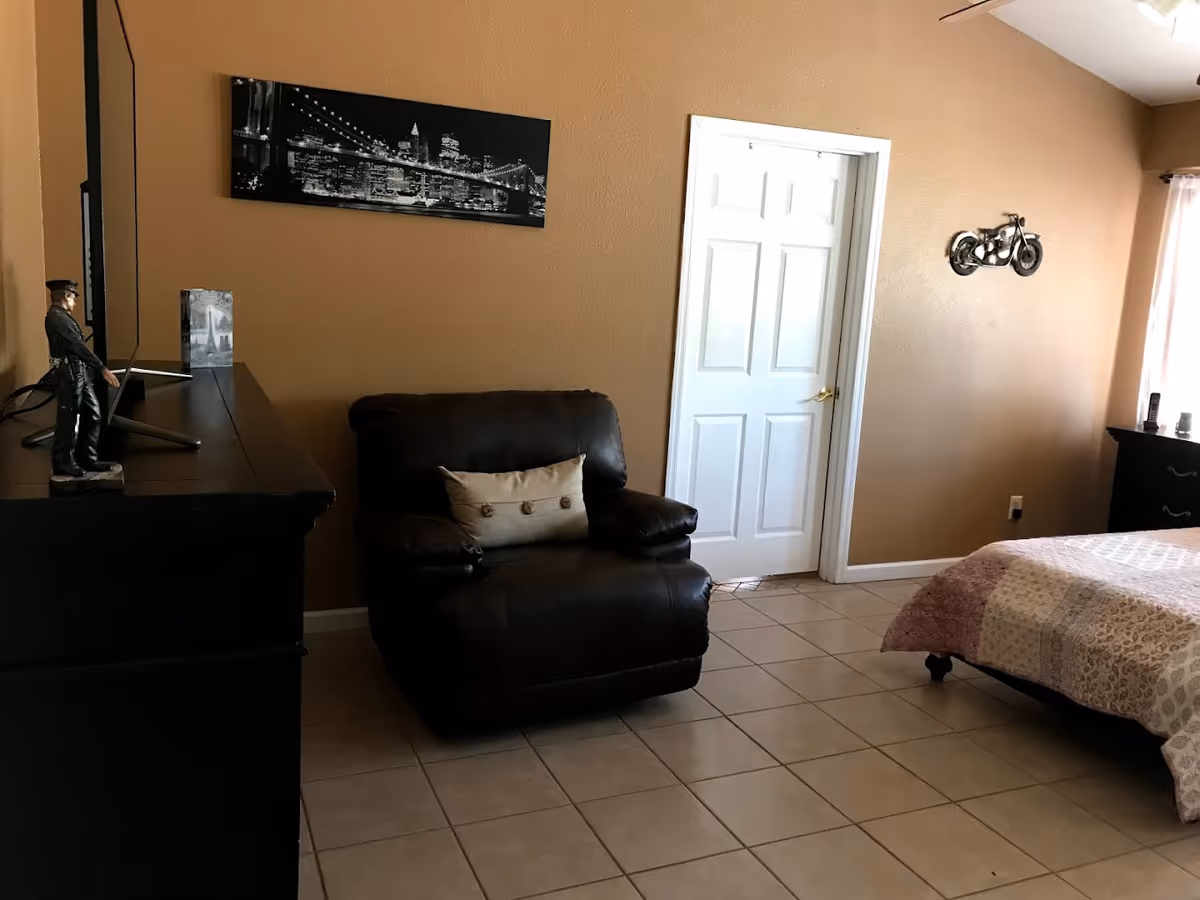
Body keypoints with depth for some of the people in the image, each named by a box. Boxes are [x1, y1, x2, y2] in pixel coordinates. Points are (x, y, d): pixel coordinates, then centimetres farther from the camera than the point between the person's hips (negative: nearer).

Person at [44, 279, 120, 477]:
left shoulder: (61, 316, 16)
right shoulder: (56, 317, -16)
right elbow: (77, 346, -23)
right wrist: (103, 369, -26)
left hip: (80, 373, 10)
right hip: (69, 374, -10)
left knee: (92, 415, 12)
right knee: (68, 419, 0)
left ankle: (88, 459, 20)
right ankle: (63, 463, 12)